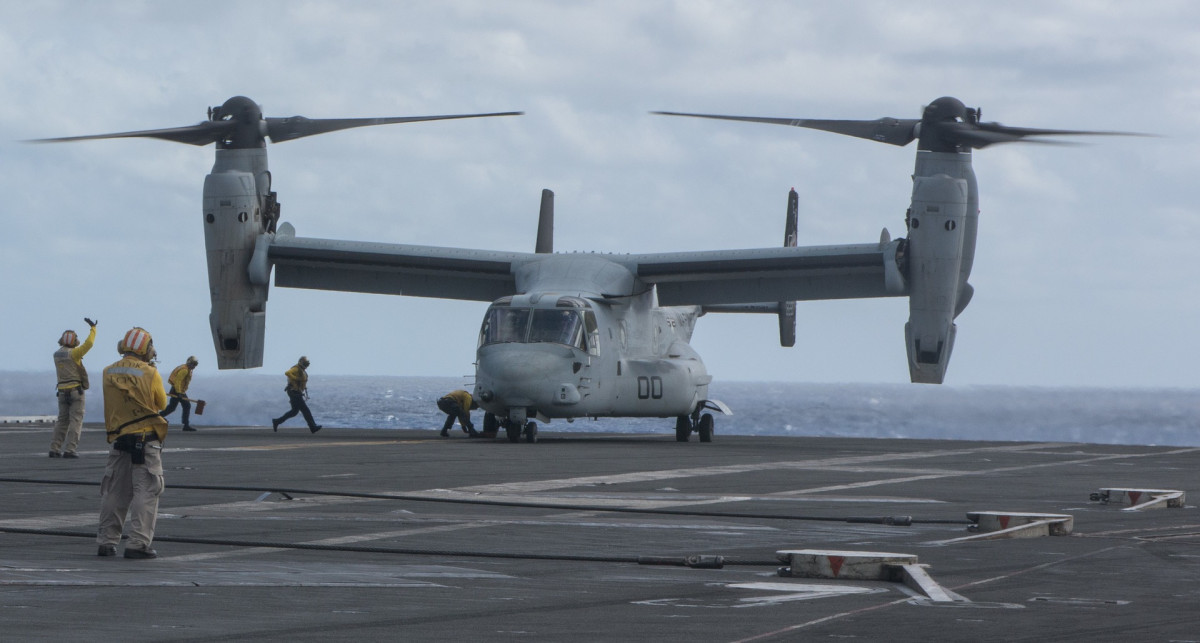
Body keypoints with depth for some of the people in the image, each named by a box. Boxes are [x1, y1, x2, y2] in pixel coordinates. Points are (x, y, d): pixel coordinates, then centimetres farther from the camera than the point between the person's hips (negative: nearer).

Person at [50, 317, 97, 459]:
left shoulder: (57, 354, 9)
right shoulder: (73, 353, -11)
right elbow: (88, 344, -19)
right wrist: (93, 328, -7)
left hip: (62, 391, 6)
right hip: (76, 390, -6)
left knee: (62, 421, 11)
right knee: (76, 421, -4)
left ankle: (54, 449, 3)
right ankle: (69, 450, -13)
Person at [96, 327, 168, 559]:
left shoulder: (109, 373, 3)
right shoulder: (150, 374, -9)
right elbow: (161, 403, 4)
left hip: (118, 437, 5)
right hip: (146, 438, -5)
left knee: (114, 491, 12)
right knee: (146, 491, -2)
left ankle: (106, 541, 16)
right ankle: (138, 543, -8)